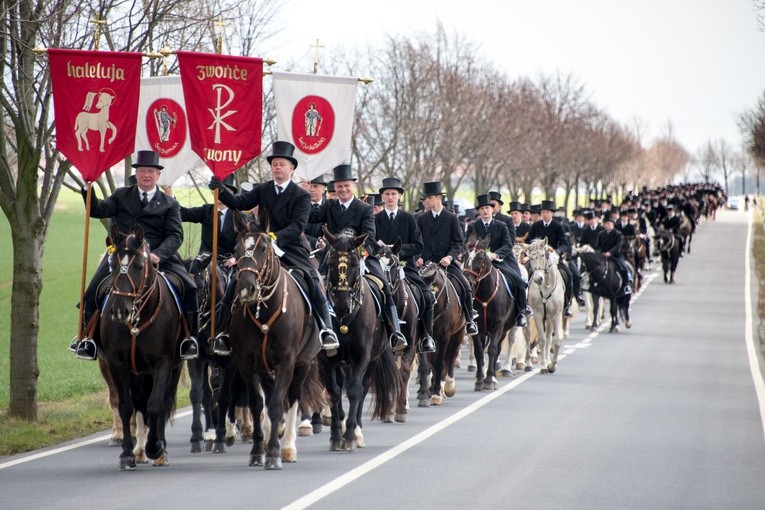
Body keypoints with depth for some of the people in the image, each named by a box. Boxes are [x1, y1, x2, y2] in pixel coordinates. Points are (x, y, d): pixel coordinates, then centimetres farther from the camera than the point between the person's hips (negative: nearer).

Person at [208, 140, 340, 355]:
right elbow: (239, 203, -2)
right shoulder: (261, 190, 9)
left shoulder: (302, 196, -2)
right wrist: (220, 190, -21)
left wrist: (277, 238, -32)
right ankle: (225, 332, -1)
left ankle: (326, 329, -16)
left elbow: (298, 226, -15)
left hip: (291, 249, -2)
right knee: (236, 283, -10)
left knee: (313, 281, -21)